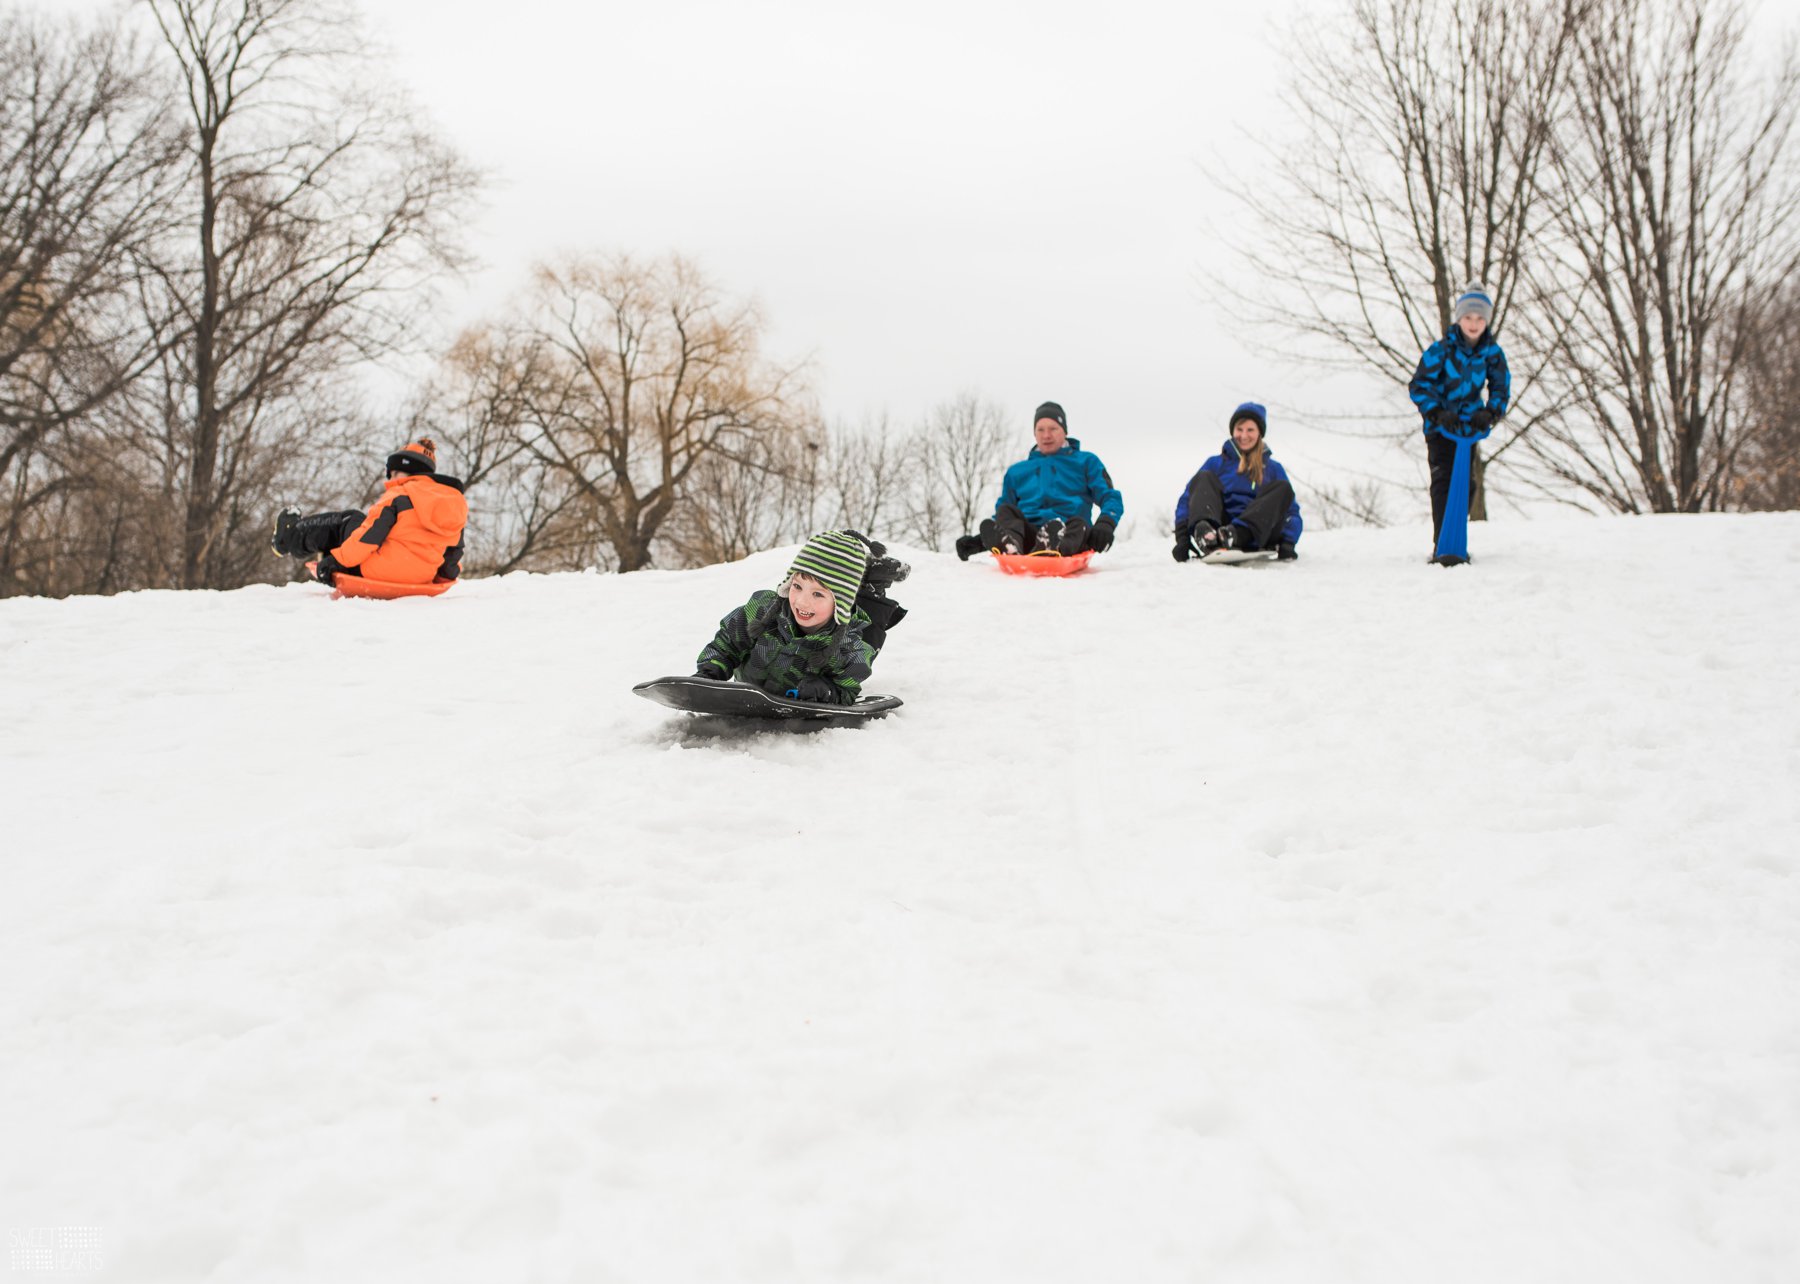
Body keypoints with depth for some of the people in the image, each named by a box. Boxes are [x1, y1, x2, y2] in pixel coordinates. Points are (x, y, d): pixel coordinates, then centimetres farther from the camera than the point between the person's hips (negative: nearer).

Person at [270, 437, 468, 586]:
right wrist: (450, 572, 29)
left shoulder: (399, 496, -11)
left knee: (344, 523, 22)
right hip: (421, 578, 6)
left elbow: (369, 535, -15)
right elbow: (454, 554, 11)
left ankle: (289, 537, 45)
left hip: (378, 571, -6)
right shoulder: (457, 502, 6)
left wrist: (335, 560, -7)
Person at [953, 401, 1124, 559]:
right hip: (1028, 537, 2)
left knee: (1078, 524, -35)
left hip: (1068, 536, -2)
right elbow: (1001, 515, 27)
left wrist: (1105, 525, -14)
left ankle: (1051, 549, -68)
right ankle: (1009, 547, -60)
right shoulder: (1017, 471, 29)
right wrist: (978, 540, 6)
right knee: (1005, 511, -27)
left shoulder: (1086, 462, 21)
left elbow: (1111, 499, 10)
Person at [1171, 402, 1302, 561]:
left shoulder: (1273, 469, 22)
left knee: (1282, 488, -17)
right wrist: (1182, 539, -7)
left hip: (1254, 536, 0)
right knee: (1204, 478, -14)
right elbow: (1187, 500, 10)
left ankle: (1236, 534, -41)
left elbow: (1291, 511, 14)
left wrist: (1287, 543, -7)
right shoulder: (1215, 464, 20)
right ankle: (1204, 531, -46)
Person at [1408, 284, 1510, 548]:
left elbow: (1501, 389, 1)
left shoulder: (1492, 353, -5)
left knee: (1467, 483, 9)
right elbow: (1418, 385, -14)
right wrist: (1438, 413, -25)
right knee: (1443, 480, -15)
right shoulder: (1441, 349, -16)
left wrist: (1489, 413, -19)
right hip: (1439, 426, -4)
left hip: (1468, 424, 4)